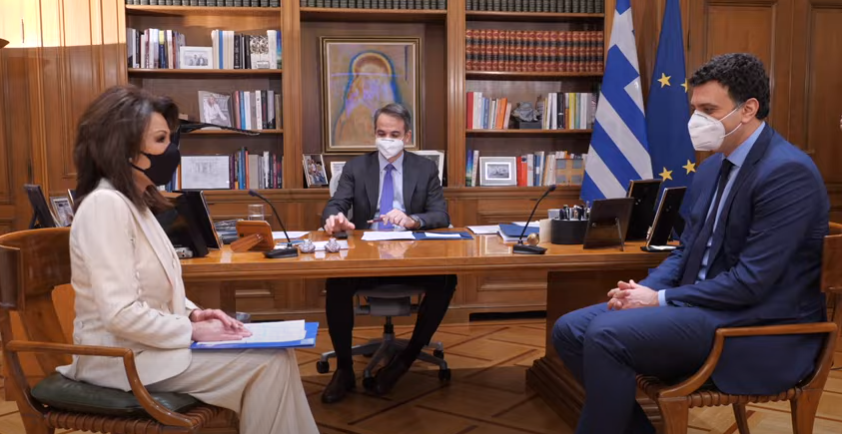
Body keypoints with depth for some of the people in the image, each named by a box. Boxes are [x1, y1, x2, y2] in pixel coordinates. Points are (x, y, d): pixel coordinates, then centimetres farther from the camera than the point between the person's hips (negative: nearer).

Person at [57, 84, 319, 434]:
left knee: (276, 354, -1)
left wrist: (192, 314, 1)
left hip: (149, 343, 9)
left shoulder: (134, 202, 11)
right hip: (127, 357, -9)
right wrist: (194, 331, -16)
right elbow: (121, 314, -26)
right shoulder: (106, 204, -20)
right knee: (268, 363, -13)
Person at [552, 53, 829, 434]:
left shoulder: (788, 172, -17)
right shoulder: (713, 167, 11)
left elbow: (751, 281, -22)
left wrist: (660, 300, -16)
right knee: (571, 329, -3)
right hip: (703, 304, 9)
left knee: (607, 334, -26)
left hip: (760, 329, -9)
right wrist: (644, 289, -4)